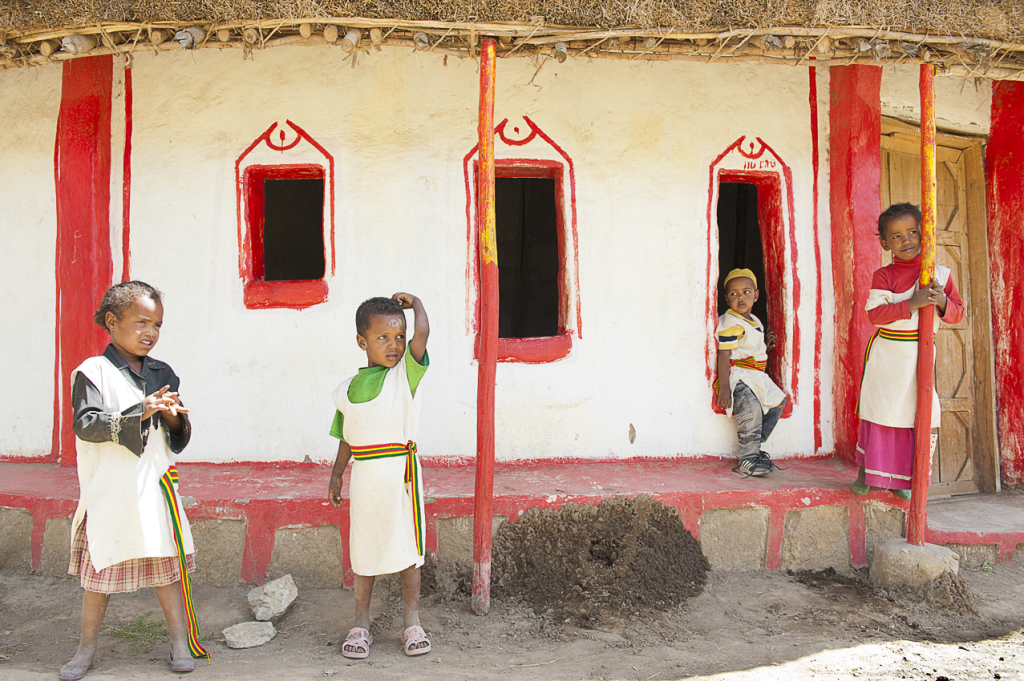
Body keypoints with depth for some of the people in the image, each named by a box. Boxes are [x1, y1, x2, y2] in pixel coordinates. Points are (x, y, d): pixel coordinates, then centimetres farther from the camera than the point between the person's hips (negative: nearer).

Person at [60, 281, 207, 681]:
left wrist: (174, 416, -10)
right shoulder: (93, 372, -5)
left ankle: (180, 643, 17)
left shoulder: (163, 374, 9)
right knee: (100, 572, 9)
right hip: (108, 493, -3)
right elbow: (86, 424, -18)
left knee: (166, 566, 6)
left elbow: (180, 438, 13)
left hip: (155, 487, 3)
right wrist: (139, 412, -27)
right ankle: (87, 649, 25)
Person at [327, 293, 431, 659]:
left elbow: (422, 331, -17)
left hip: (400, 471, -2)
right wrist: (336, 474, 15)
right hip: (364, 475, 3)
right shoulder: (347, 389, 7)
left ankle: (412, 622, 20)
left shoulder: (405, 372, -3)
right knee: (363, 550, 11)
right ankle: (361, 623, 25)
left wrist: (413, 300, -1)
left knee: (407, 547, 6)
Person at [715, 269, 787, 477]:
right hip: (737, 377, -10)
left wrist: (766, 346, 9)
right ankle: (748, 459, -25)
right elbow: (724, 354, -18)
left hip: (756, 377, 10)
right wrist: (723, 387, -24)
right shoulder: (730, 323, -11)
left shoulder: (755, 322, 18)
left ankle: (754, 447, 15)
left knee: (778, 401, 9)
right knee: (750, 407, -30)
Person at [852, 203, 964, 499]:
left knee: (922, 414, 2)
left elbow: (958, 313, 6)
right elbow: (875, 313, -15)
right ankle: (866, 471, 20)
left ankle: (898, 478, 17)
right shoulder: (884, 276, -4)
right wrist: (912, 304, -24)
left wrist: (942, 301, -16)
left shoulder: (940, 274, 5)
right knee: (879, 411, 4)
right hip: (886, 355, -3)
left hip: (921, 353, 3)